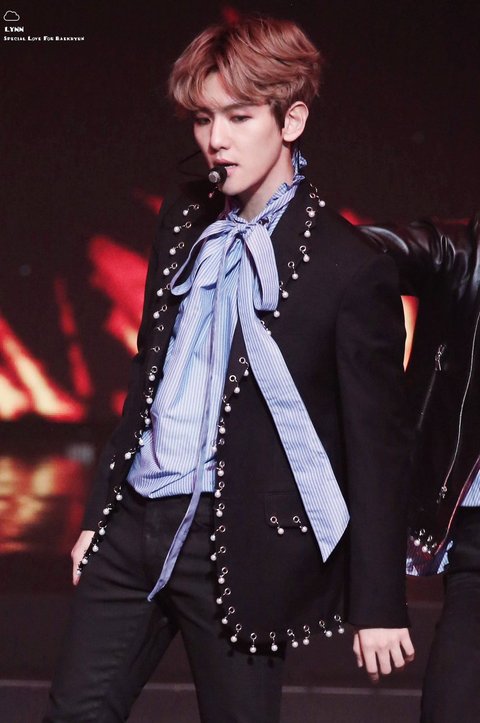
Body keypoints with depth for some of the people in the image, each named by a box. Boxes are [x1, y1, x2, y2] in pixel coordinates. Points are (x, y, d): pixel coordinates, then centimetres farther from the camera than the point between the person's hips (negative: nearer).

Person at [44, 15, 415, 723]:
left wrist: (378, 605, -7)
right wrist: (100, 513, 17)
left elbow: (377, 447, -9)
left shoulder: (350, 269, -12)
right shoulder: (182, 220, 8)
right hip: (134, 523, 6)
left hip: (238, 542, -6)